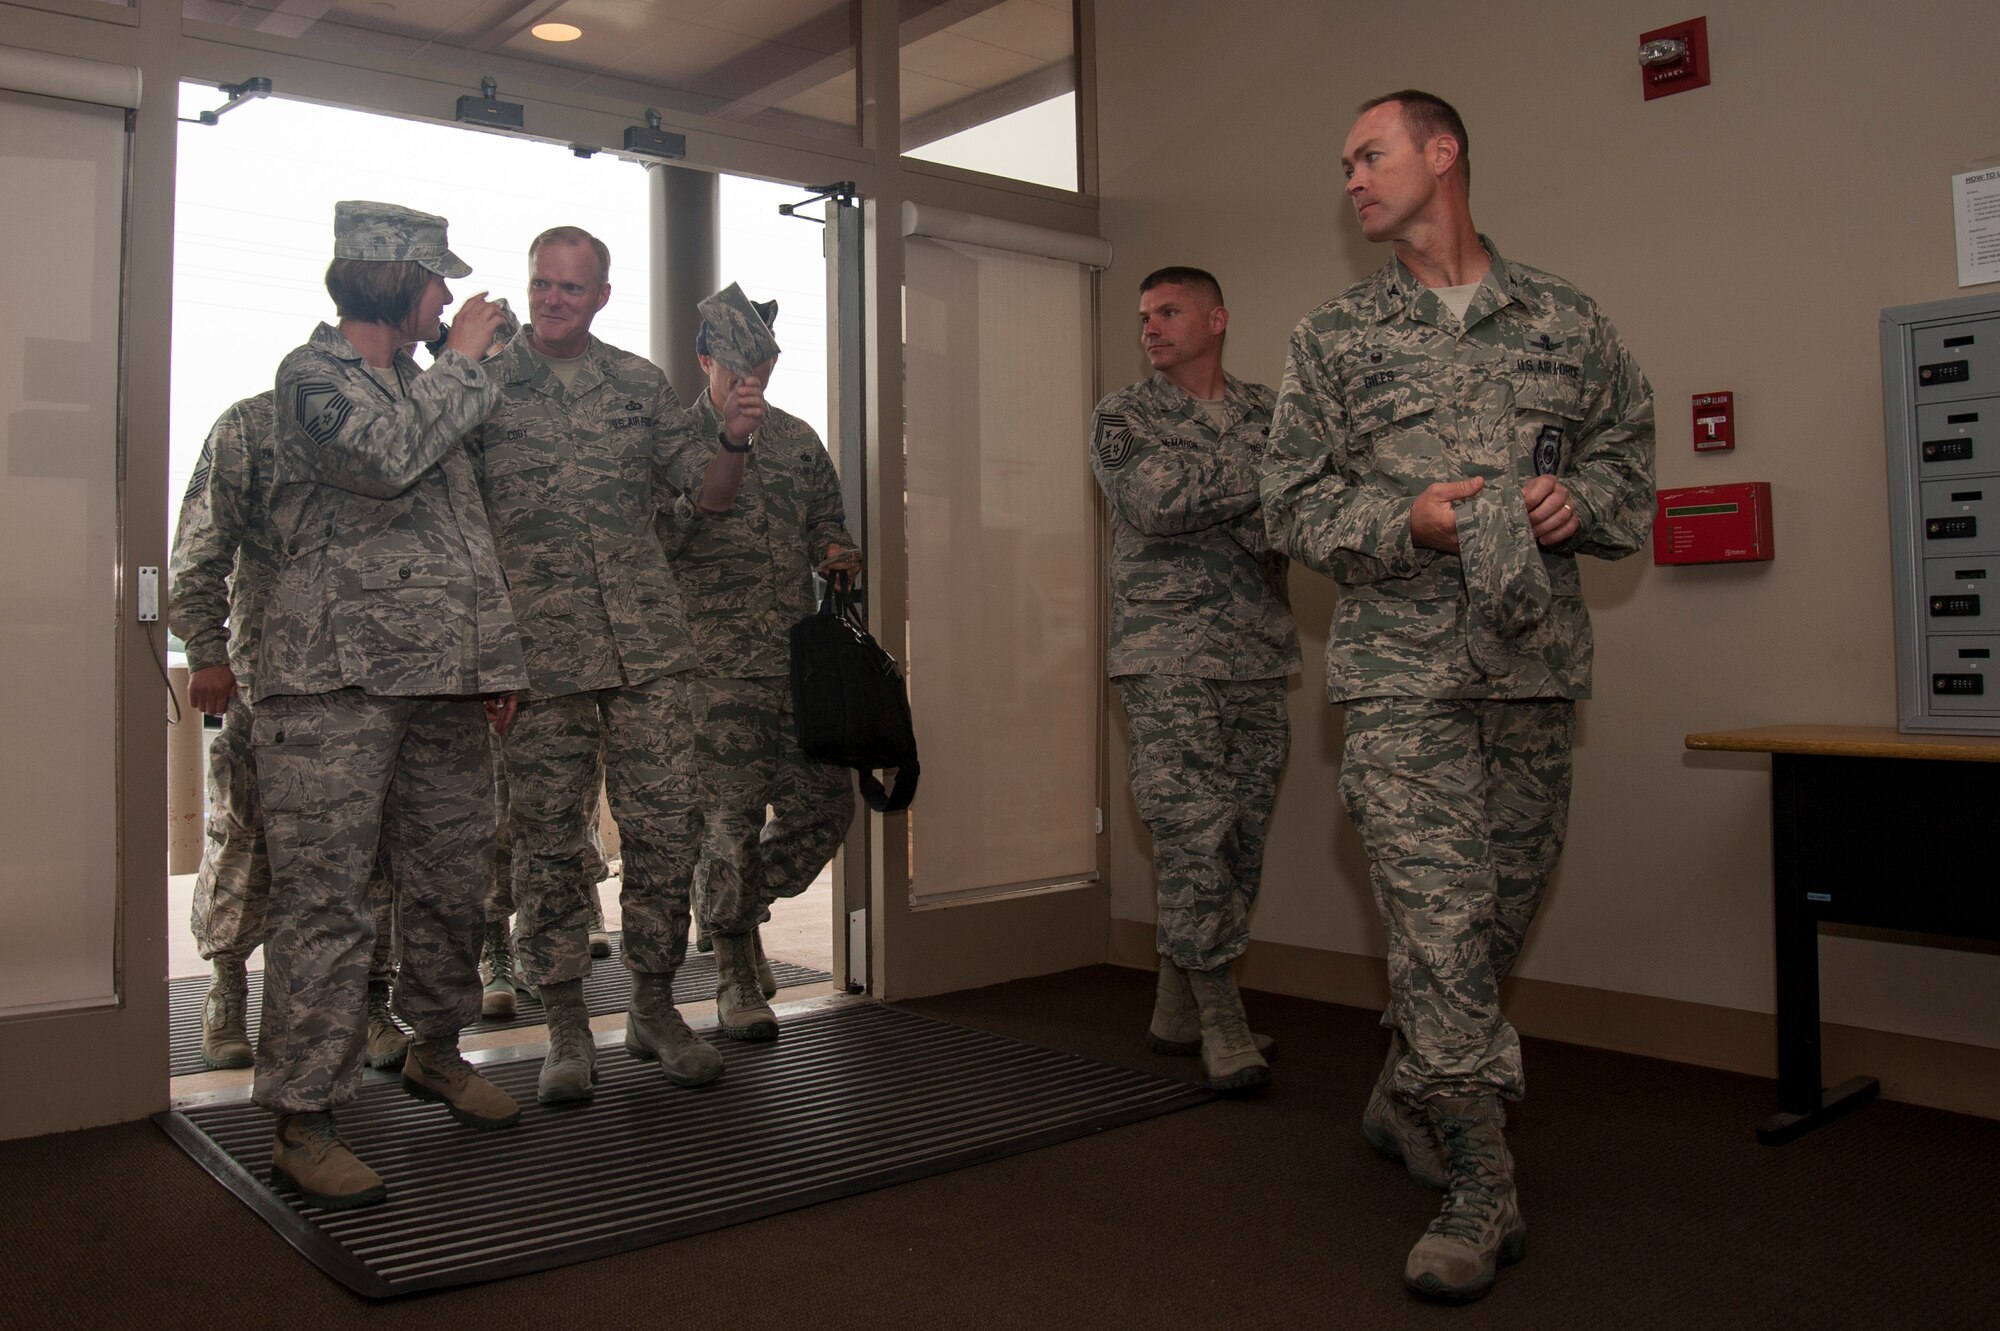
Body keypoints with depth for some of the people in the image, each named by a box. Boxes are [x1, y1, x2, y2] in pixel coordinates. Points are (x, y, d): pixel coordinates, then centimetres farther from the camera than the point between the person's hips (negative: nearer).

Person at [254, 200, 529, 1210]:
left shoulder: (425, 387, 23)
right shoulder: (314, 372, -1)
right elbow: (385, 457, -22)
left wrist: (498, 659, 17)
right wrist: (462, 361, -7)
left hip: (441, 681, 8)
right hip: (338, 680, -7)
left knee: (453, 878, 12)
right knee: (325, 898, -7)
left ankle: (436, 1050, 31)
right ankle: (302, 1121, -1)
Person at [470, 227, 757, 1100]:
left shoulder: (640, 384, 13)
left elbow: (710, 494, 13)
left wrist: (731, 441, -6)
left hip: (647, 643, 2)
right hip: (540, 649, -2)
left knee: (665, 825, 2)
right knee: (548, 839, 3)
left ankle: (654, 1008, 17)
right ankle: (565, 1027, 15)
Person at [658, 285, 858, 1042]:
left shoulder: (797, 440, 15)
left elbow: (828, 522, 24)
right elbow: (663, 532, -13)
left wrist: (839, 554, 0)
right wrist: (727, 444, -19)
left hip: (800, 659, 5)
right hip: (714, 664, -5)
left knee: (826, 803, 3)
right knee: (731, 816, -4)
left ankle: (740, 912, 29)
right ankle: (736, 978, 12)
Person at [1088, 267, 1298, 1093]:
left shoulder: (1268, 412, 15)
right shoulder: (1122, 417, 7)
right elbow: (1151, 500, -12)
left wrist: (1206, 497, -12)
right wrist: (1262, 472, -9)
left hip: (1259, 658, 4)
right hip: (1168, 660, -4)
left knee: (1239, 841, 6)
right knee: (1194, 838, -10)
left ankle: (1177, 1014, 18)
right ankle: (1222, 1020, 2)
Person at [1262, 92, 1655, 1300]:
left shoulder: (1570, 325, 11)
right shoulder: (1336, 338, 8)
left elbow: (1630, 457, 15)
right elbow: (1296, 501, 4)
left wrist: (1579, 499, -8)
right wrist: (1407, 523, -14)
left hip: (1538, 667, 3)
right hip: (1404, 671, -2)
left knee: (1504, 909, 10)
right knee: (1441, 918, -9)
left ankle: (1408, 1099, 33)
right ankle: (1483, 1190, 1)